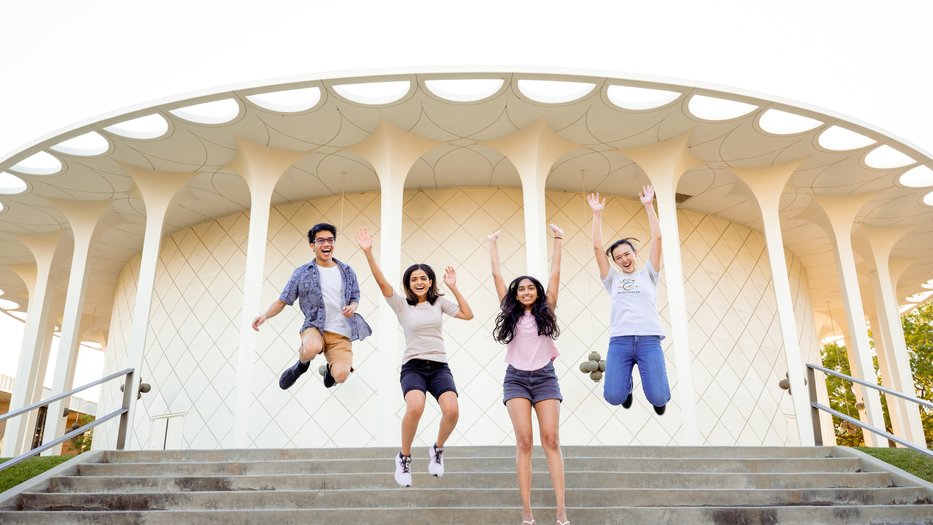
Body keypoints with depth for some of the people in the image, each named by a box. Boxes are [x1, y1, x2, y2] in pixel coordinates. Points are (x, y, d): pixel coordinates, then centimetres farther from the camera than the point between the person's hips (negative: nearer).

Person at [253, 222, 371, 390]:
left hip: (341, 334, 2)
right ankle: (301, 364, 2)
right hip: (314, 327, -2)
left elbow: (355, 298, 19)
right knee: (312, 348, -40)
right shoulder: (301, 273, 4)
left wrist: (352, 307, -6)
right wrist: (265, 315, -17)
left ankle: (330, 367, 20)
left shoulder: (348, 272, 10)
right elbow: (283, 300, 3)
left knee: (340, 375, -23)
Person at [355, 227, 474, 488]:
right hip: (413, 367, -2)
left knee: (452, 410, -24)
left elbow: (468, 315, 7)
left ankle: (437, 450, 9)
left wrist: (453, 287, 3)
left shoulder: (439, 302, 12)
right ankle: (404, 457, -5)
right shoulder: (402, 304, 6)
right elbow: (381, 282, -7)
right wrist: (368, 252, -19)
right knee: (415, 408, -33)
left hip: (439, 366, 2)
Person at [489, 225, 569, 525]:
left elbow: (555, 274, 7)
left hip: (545, 377, 0)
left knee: (551, 439, -6)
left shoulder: (546, 310, 8)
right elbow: (496, 275, 11)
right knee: (524, 441, -7)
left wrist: (558, 240, 8)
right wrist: (493, 244, 17)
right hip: (516, 379, 0)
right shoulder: (511, 312, 9)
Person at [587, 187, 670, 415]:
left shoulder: (648, 274, 17)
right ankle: (627, 384, 22)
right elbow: (597, 247, 12)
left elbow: (657, 238, 9)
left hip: (649, 340, -1)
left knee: (659, 398, -15)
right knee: (614, 397, -15)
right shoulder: (612, 279, 19)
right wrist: (597, 214, 8)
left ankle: (653, 386, 24)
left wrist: (648, 206, 6)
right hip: (619, 341, 1)